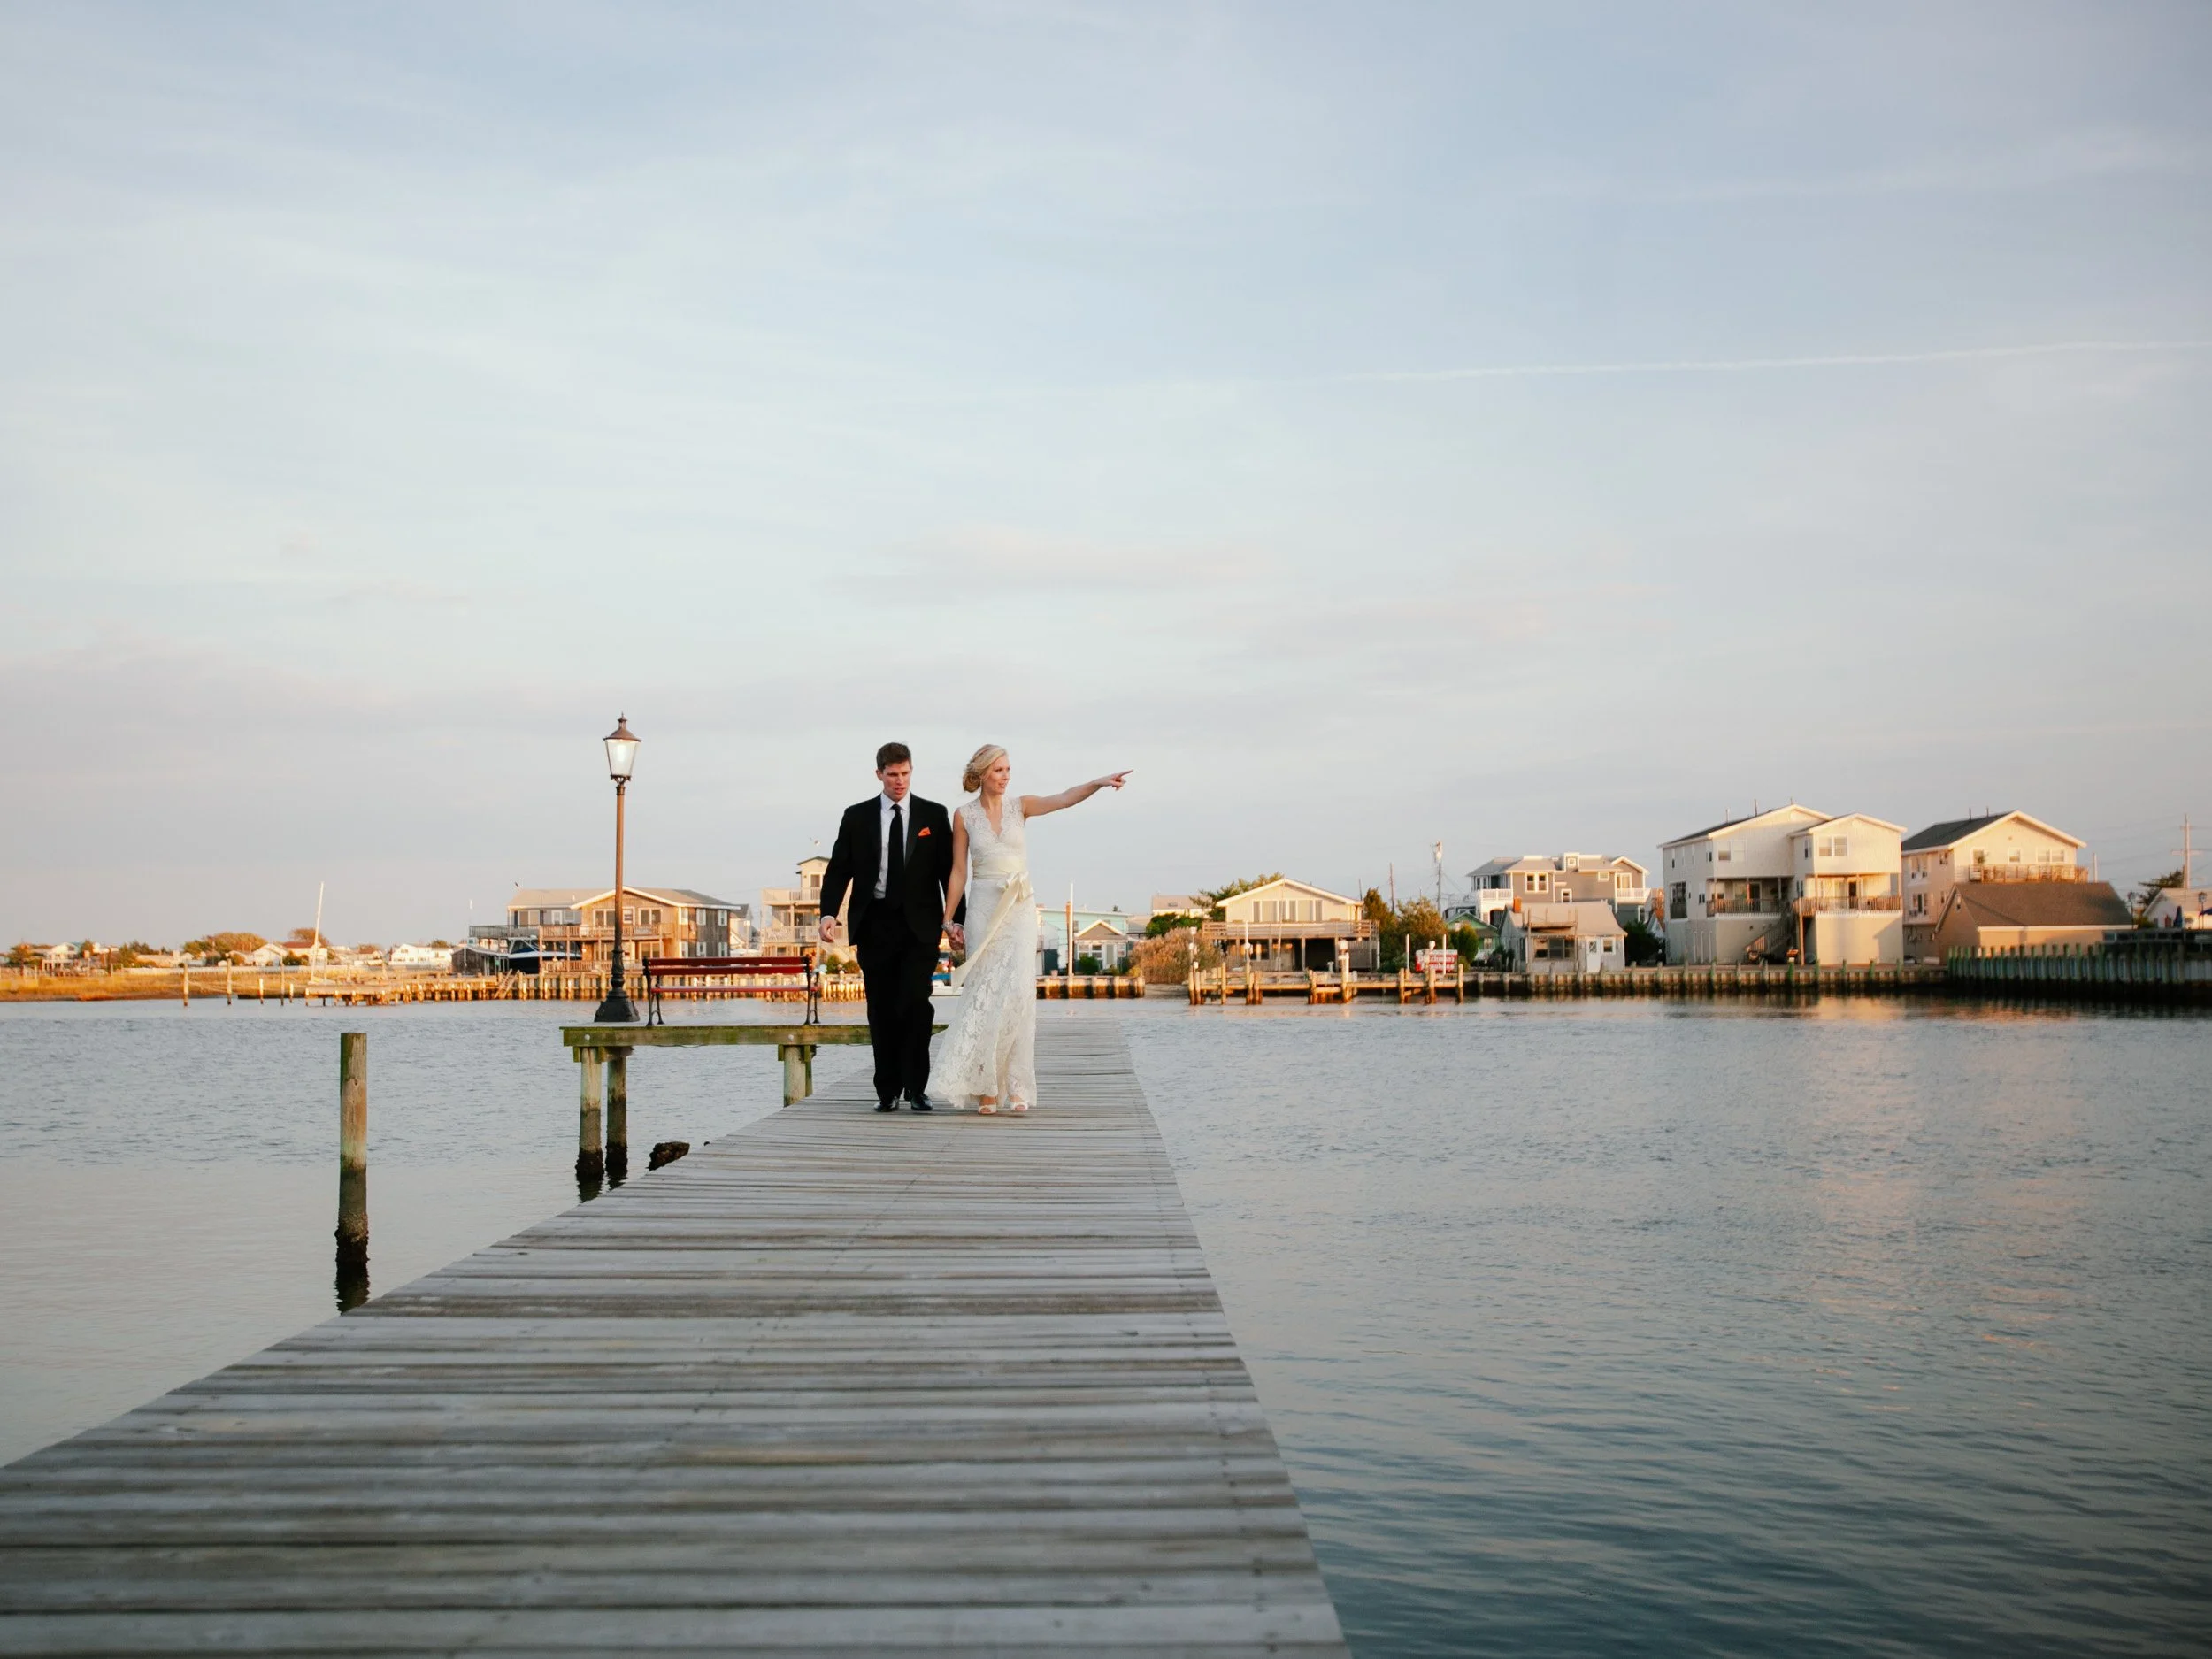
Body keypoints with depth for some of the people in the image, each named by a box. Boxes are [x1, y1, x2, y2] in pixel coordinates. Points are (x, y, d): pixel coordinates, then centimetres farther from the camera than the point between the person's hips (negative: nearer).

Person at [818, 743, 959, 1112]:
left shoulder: (933, 815, 4)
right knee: (881, 1010, 5)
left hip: (919, 925, -1)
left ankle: (916, 1087, -3)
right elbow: (838, 870, 3)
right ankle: (888, 1090, 12)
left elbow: (950, 870, 4)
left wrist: (956, 919, -3)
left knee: (916, 1002, -12)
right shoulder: (857, 817, 6)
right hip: (875, 925, 1)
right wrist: (829, 913, -13)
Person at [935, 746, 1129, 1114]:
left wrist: (1100, 782, -29)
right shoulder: (964, 815, 2)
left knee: (1019, 992, -8)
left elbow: (1064, 798, -12)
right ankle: (985, 1087, 5)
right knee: (984, 995, -1)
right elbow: (959, 871, 4)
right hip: (984, 907, -1)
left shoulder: (1020, 806, 4)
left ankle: (1016, 1086, -3)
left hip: (1020, 908, 1)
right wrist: (949, 919, 2)